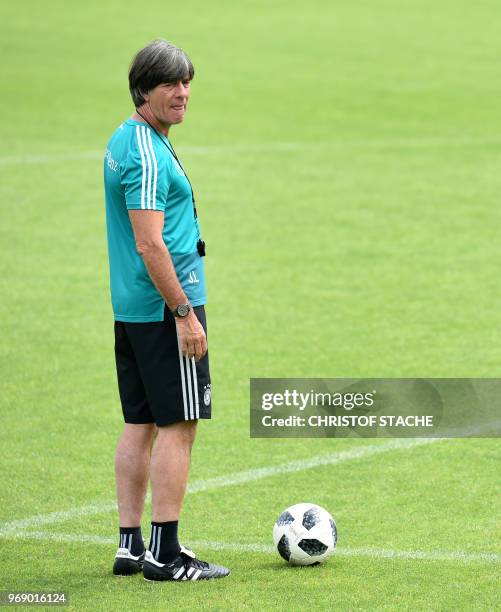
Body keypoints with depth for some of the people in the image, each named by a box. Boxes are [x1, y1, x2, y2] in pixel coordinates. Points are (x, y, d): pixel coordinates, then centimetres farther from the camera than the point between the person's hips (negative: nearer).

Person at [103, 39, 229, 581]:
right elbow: (150, 244, -22)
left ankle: (130, 545, 14)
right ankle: (164, 553, -4)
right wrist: (184, 313, -20)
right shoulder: (147, 154, -17)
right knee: (178, 425, -6)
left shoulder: (124, 140, 15)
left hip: (130, 308, 10)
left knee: (139, 424, 11)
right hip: (164, 305, -10)